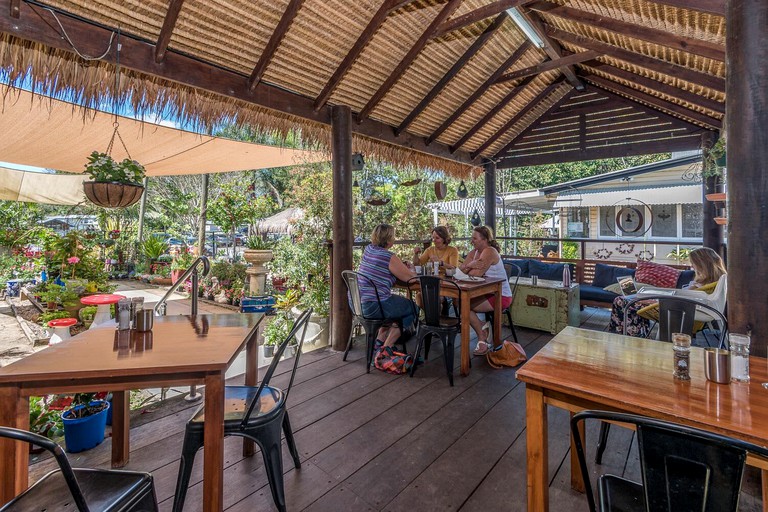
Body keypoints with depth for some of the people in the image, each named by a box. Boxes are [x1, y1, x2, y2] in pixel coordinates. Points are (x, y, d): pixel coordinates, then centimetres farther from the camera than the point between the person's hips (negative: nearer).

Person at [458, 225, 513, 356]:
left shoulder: (489, 252, -18)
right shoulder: (474, 252, 8)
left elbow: (477, 273, -27)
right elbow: (460, 270, -2)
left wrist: (468, 267, -7)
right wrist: (470, 265, -22)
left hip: (500, 296, -8)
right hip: (487, 293, 9)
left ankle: (482, 339, 2)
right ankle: (483, 327, 9)